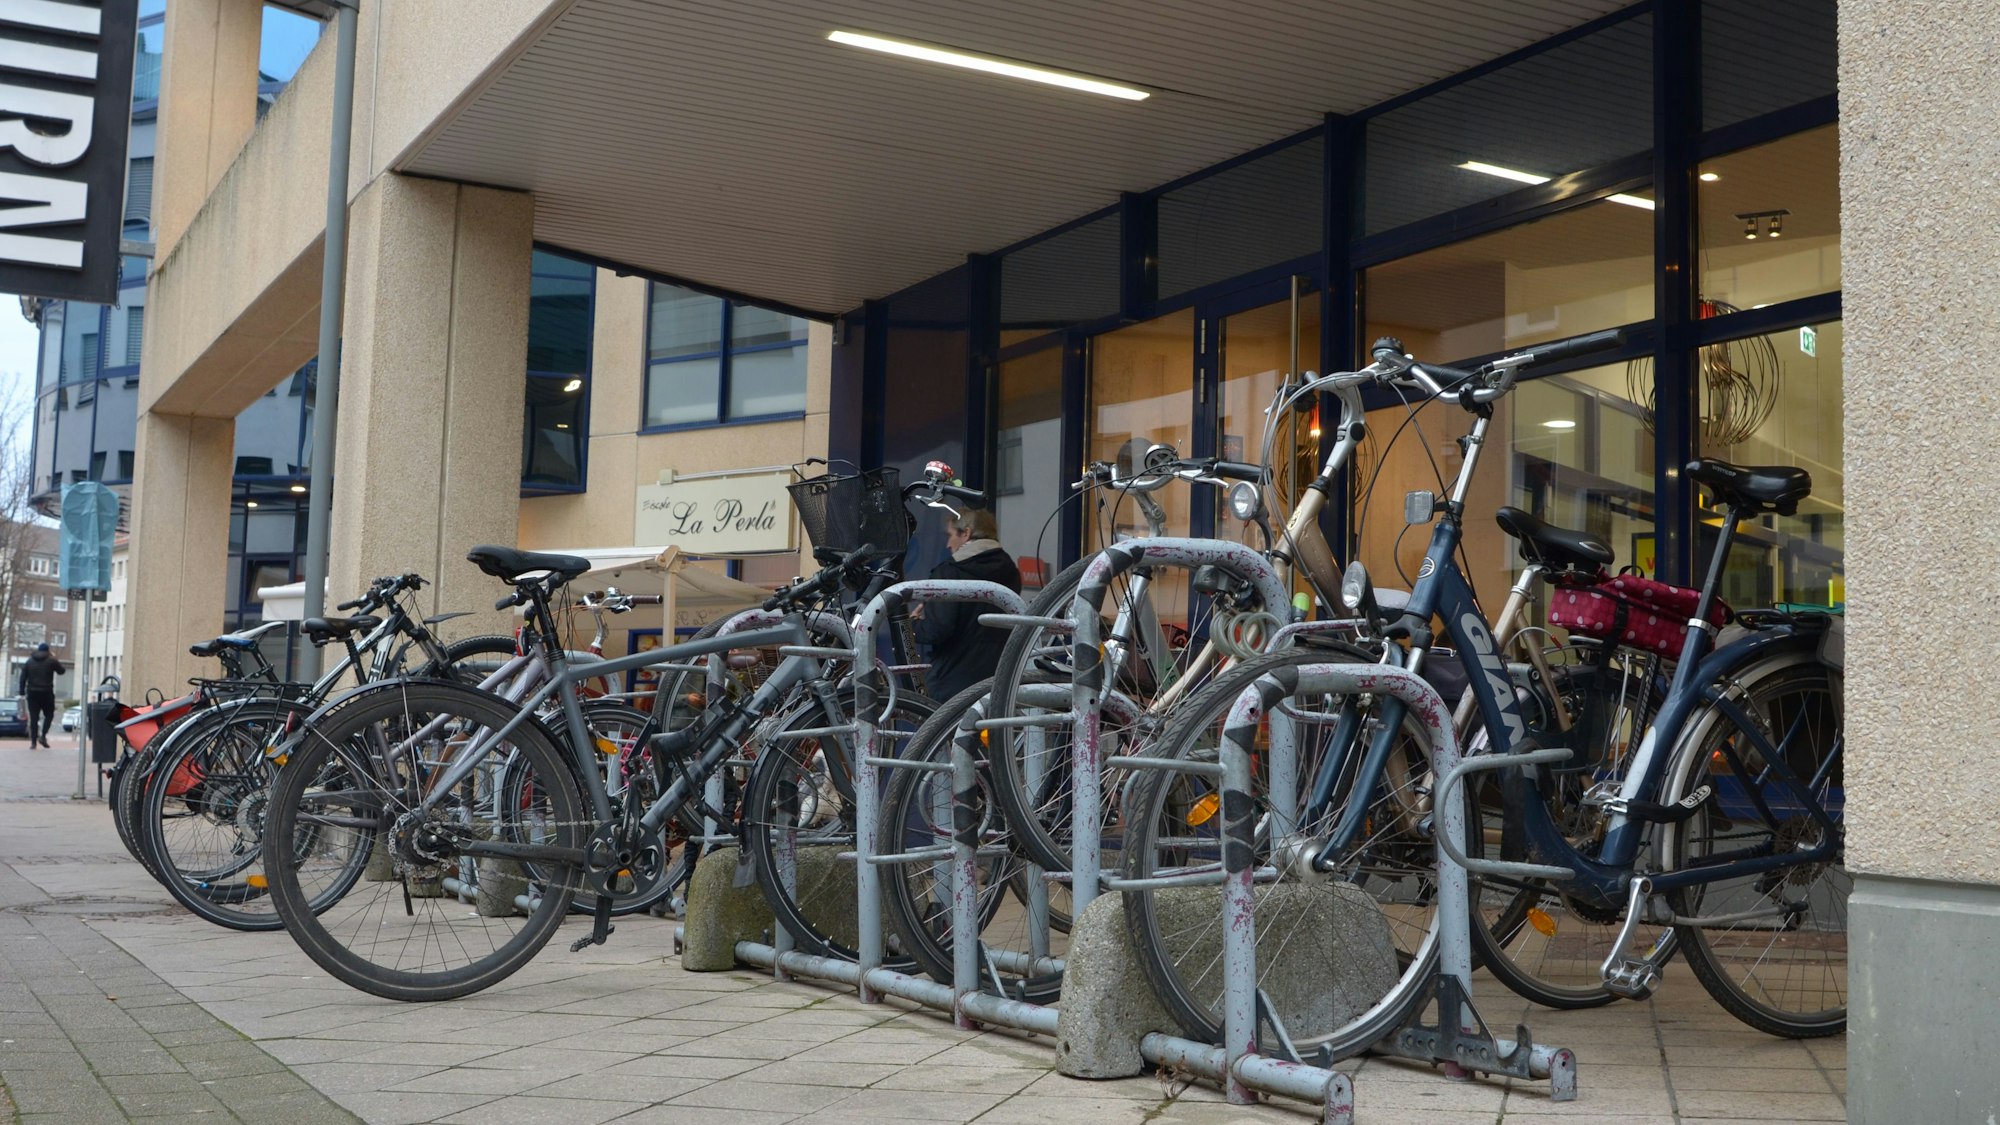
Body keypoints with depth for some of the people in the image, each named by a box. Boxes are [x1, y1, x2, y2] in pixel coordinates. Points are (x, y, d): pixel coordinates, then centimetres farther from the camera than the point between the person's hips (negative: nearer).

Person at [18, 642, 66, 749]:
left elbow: (23, 677, 5)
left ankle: (33, 741, 0)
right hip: (46, 692, -3)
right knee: (49, 715, 9)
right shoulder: (51, 661, -3)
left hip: (32, 692, 3)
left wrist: (22, 691, 7)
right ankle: (43, 736, -8)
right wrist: (55, 659, 18)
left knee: (33, 717, 3)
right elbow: (62, 671, 9)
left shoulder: (29, 661, 8)